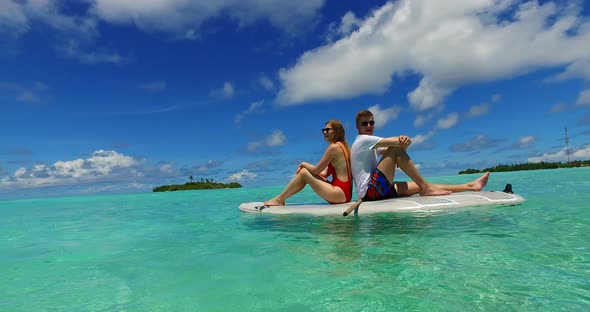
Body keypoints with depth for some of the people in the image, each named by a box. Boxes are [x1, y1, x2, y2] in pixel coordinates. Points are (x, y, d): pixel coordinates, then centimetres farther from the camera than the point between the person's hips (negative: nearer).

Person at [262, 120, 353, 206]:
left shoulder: (334, 147, -11)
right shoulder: (342, 146, 18)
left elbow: (316, 170, -9)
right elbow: (326, 173, 18)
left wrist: (303, 164, 10)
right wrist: (305, 166, 11)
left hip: (340, 193, -10)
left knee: (303, 172, -7)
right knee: (304, 171, 12)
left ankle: (279, 199, 3)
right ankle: (281, 198, 14)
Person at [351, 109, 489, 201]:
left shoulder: (371, 145, 23)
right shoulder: (362, 140, -8)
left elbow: (401, 143, 9)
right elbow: (398, 143, -17)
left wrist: (403, 142, -14)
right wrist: (403, 141, 5)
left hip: (376, 191, 9)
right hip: (370, 191, -9)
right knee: (396, 148, -17)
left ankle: (470, 185, 16)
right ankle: (426, 188, -13)